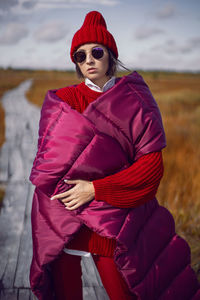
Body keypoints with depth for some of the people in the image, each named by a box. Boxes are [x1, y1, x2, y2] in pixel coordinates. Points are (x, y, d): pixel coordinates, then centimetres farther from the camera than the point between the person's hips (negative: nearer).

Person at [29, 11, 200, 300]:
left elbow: (152, 164, -9)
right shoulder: (61, 101, 3)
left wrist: (96, 189, -14)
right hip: (60, 219, 2)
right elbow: (46, 162, 7)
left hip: (110, 221, -1)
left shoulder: (133, 102, -2)